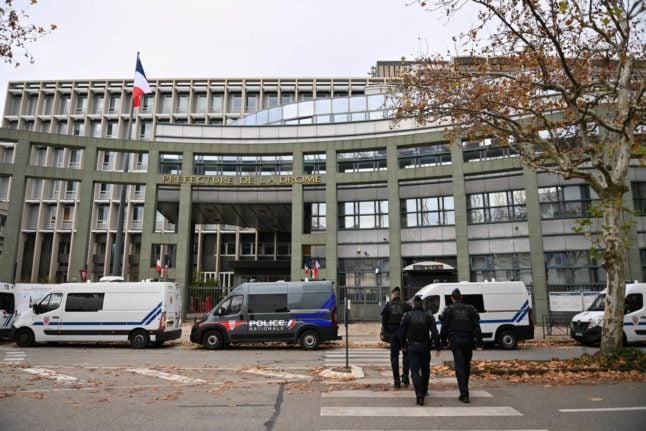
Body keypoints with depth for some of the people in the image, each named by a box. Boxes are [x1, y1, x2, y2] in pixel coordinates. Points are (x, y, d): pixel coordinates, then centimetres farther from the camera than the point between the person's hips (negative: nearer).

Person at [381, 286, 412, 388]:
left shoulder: (388, 305, 3)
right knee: (406, 354, 16)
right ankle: (405, 377, 13)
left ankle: (396, 380, 5)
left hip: (393, 333, 0)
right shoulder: (406, 305, 0)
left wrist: (388, 331, 7)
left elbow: (383, 320, -2)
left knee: (394, 356, 7)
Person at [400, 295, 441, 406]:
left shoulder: (407, 316, -4)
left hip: (412, 347, -2)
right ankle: (424, 391, 33)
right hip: (425, 347, 2)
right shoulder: (428, 316, -2)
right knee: (425, 370, 20)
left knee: (415, 371, -4)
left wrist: (404, 344, 13)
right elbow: (435, 333, -9)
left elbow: (402, 333, -1)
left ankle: (419, 395, -20)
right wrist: (438, 346, -7)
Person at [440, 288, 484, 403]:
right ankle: (465, 389, 31)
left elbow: (444, 327, -2)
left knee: (459, 366, -3)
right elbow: (477, 327, 1)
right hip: (468, 340, 3)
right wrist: (479, 343, 1)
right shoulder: (470, 308, 6)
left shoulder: (449, 309, 0)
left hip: (456, 341, -3)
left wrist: (444, 342, 7)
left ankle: (464, 394, -9)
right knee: (467, 365, 17)